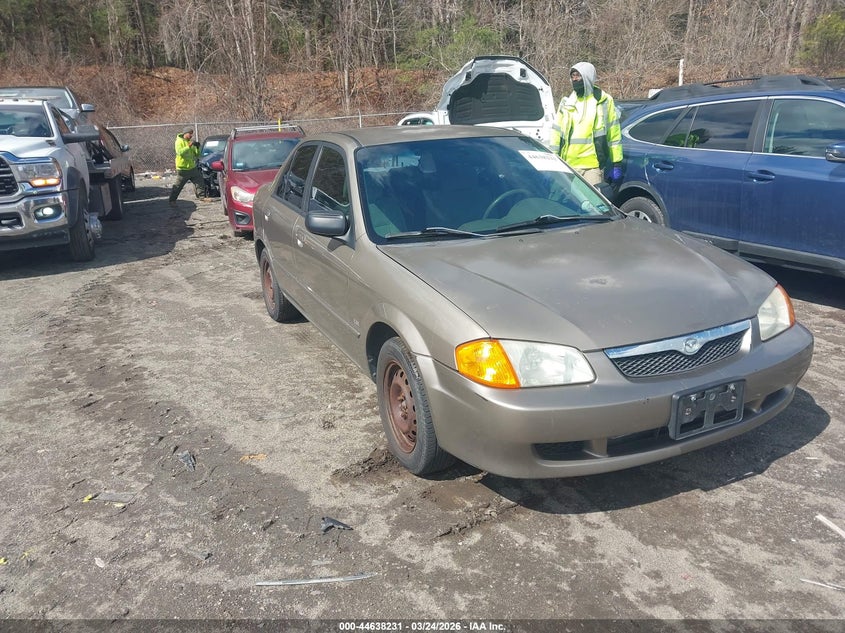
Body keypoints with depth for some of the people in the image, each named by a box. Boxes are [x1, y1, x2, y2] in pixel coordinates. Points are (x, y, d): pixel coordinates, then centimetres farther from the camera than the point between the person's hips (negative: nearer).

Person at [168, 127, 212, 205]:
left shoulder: (191, 142, 11)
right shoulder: (179, 141, -9)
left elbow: (197, 155, 10)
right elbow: (180, 152, -27)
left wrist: (197, 148, -8)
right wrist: (189, 146, -31)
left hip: (192, 167, 6)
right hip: (182, 169, -6)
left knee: (200, 182, 6)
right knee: (178, 186, 0)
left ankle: (202, 197, 15)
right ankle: (172, 200, 8)